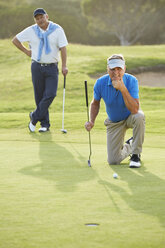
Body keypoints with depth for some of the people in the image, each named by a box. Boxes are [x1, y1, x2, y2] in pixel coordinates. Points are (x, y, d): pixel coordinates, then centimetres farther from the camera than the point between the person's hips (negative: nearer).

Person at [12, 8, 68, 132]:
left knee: (50, 94, -13)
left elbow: (63, 48, -7)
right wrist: (26, 51, 7)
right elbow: (15, 40, 14)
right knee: (40, 96, 0)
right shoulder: (31, 31, 2)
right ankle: (45, 124, 8)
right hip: (37, 66, 1)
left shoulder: (57, 30, -2)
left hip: (52, 67, -1)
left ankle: (34, 117, 2)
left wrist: (64, 66, -15)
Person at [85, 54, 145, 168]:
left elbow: (134, 110, -36)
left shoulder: (131, 81, -27)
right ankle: (129, 146, 30)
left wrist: (123, 89, -43)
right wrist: (91, 121, -14)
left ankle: (136, 154, -19)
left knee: (139, 117, -40)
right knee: (113, 161, -6)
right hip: (114, 122, 2)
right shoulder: (101, 83, -19)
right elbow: (95, 103, 2)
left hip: (130, 116, -2)